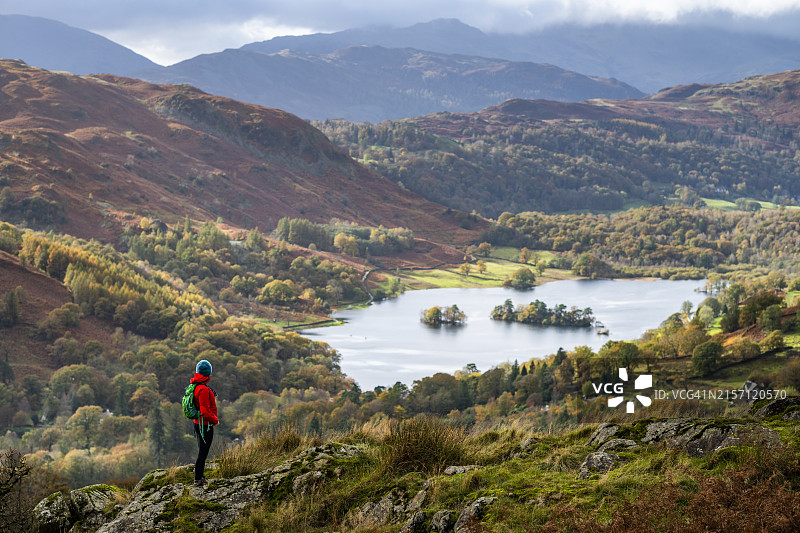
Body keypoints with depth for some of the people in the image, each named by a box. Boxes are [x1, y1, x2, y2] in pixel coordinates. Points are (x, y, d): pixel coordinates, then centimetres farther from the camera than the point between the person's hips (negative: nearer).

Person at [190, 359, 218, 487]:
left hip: (198, 423, 10)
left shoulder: (195, 387, 7)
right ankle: (198, 479, 4)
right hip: (205, 425, -10)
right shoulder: (203, 389, -24)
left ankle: (200, 477, 31)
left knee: (202, 451, 21)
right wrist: (215, 420, -12)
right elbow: (205, 411, -25)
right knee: (203, 453, -2)